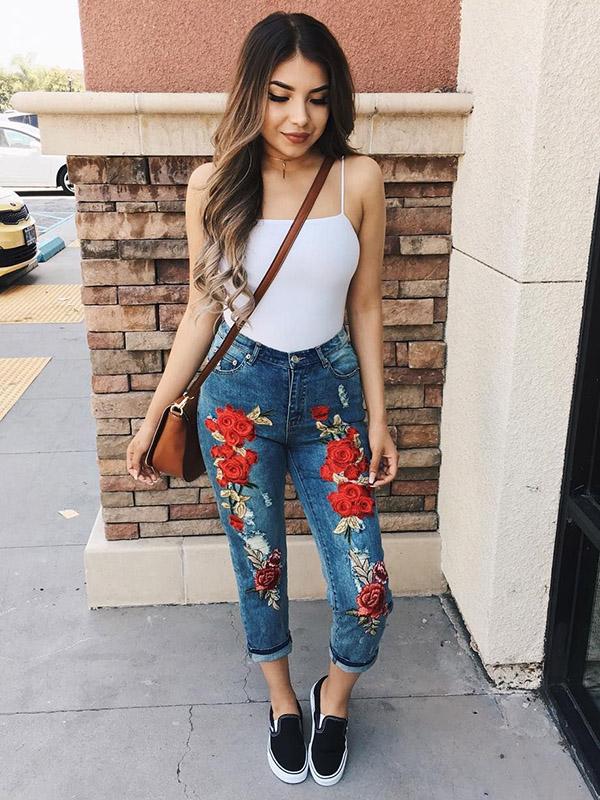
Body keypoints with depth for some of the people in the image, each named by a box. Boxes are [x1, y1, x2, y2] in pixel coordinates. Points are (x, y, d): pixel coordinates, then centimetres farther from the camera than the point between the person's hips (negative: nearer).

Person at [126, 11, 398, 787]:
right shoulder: (214, 185, -3)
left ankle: (335, 694, 32)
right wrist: (154, 415, 4)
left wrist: (378, 416, 4)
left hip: (331, 392, 0)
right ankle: (281, 700, 42)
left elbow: (364, 306, 3)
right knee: (259, 569, 13)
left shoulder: (358, 179, -4)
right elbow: (202, 311, 3)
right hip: (239, 394, 0)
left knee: (365, 592, -2)